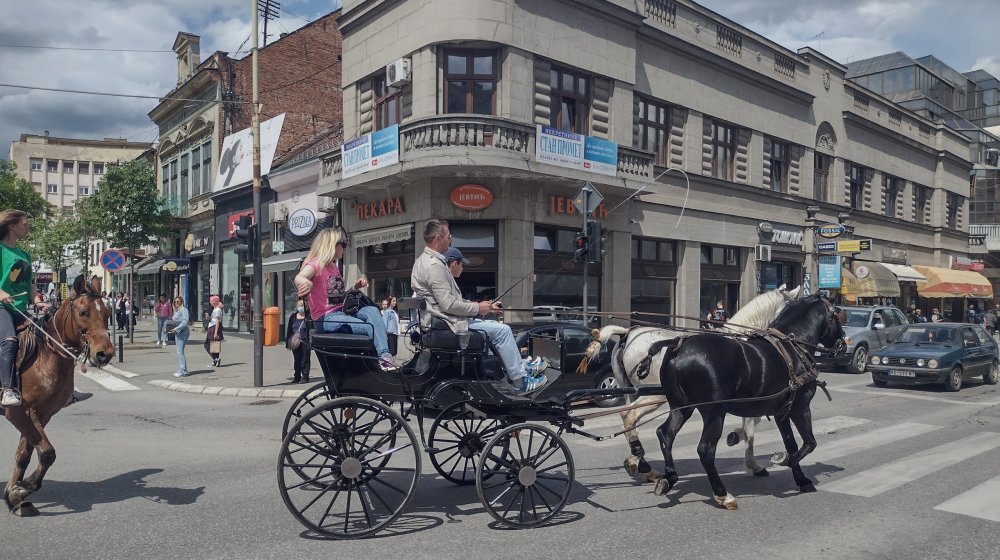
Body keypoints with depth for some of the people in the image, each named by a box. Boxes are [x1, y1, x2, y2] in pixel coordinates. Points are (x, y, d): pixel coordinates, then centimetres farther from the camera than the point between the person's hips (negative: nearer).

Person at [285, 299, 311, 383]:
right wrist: (288, 342, 7)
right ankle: (297, 377, 20)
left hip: (305, 342, -4)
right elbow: (289, 330, 12)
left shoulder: (307, 318, -4)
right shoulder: (293, 317, 10)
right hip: (295, 343, 5)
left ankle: (305, 377, 7)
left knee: (305, 360, 0)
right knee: (296, 360, 11)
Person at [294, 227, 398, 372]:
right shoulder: (316, 264, -6)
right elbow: (299, 277, -29)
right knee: (371, 327, -25)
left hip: (342, 311, 7)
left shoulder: (334, 267, 21)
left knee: (372, 310, -23)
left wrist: (355, 288, 8)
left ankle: (384, 356, -35)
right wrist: (306, 283, -53)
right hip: (326, 319, -7)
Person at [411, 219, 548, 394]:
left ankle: (521, 365, 23)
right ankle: (521, 381, -2)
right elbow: (448, 304, -25)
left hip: (437, 319, 11)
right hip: (447, 322, -11)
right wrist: (477, 308, -12)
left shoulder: (424, 260, 15)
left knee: (495, 326, 20)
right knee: (502, 330, -9)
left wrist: (473, 304, 11)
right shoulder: (434, 265, -20)